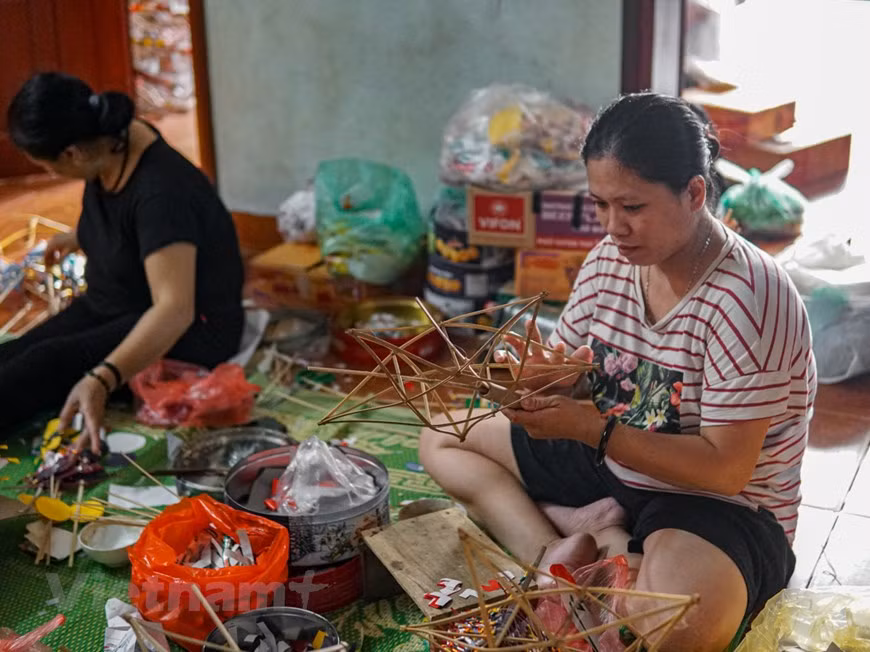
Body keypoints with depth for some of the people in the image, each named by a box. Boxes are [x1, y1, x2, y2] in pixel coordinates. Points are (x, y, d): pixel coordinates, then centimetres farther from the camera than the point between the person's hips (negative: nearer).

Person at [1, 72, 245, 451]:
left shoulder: (160, 191, -31)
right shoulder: (112, 144, -6)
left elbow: (174, 309, -40)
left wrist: (101, 379, -50)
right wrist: (79, 238, 33)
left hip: (190, 329, -8)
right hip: (115, 306, 9)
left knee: (49, 364, -30)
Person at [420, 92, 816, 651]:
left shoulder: (750, 298, -24)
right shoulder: (610, 259, -3)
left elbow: (725, 468, -24)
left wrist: (592, 428, -30)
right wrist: (540, 373, -19)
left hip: (721, 505, -7)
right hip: (608, 466, 8)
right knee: (442, 440, 6)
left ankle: (595, 542, -10)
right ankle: (553, 554, -14)